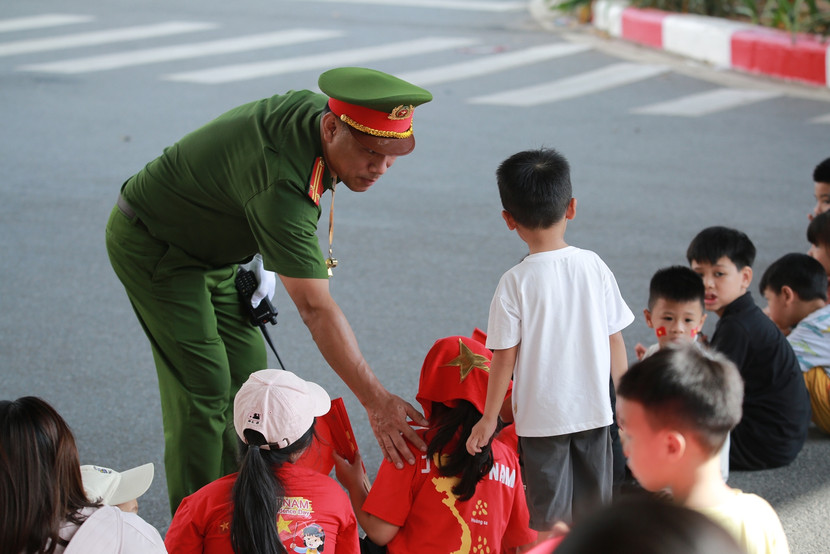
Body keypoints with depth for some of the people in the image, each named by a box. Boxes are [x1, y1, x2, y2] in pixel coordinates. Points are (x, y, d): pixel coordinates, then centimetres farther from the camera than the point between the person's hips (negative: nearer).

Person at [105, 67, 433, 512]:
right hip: (152, 245, -9)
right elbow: (316, 308, -40)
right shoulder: (282, 186, -40)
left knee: (246, 372, 8)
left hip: (213, 248, 9)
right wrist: (375, 400, -40)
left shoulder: (316, 108, -13)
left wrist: (266, 258, 11)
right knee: (203, 385, -13)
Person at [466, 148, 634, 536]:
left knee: (550, 518, 7)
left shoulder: (516, 282, -14)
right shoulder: (594, 266, -4)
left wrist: (489, 418, -2)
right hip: (594, 409, 3)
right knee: (594, 511, 16)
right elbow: (615, 340, 1)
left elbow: (505, 356, -11)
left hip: (541, 415, -3)